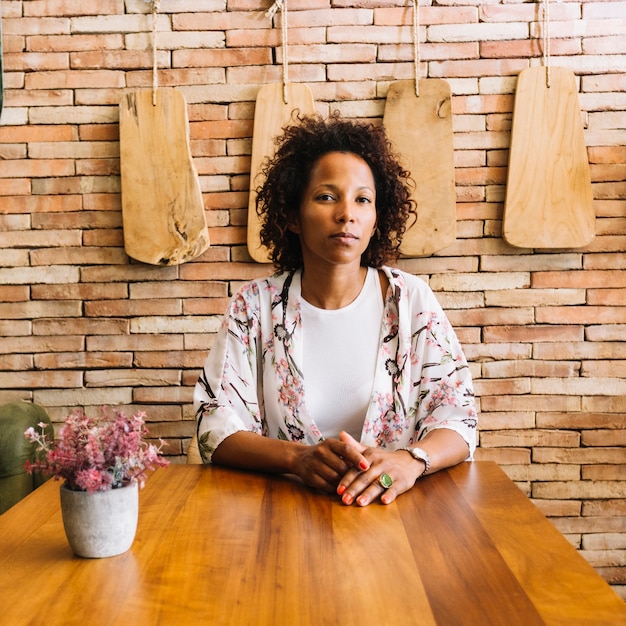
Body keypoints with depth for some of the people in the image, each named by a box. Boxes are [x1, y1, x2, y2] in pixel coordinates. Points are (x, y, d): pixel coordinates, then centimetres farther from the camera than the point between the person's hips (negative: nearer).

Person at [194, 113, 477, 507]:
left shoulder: (410, 299, 1)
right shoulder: (255, 306, 1)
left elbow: (458, 417, -2)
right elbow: (216, 426, -4)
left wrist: (411, 459, -24)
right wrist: (298, 457, -23)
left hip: (393, 505, 0)